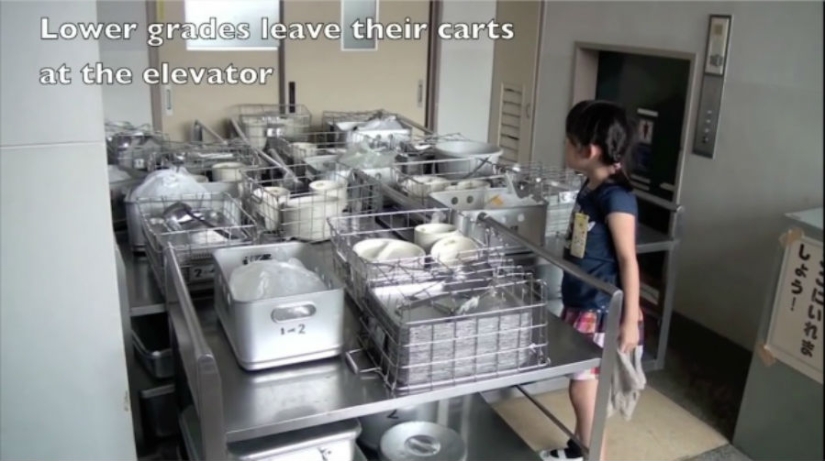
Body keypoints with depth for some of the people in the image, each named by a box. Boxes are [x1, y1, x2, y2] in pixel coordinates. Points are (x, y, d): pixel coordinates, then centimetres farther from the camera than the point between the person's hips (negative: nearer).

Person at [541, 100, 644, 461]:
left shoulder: (616, 198, -20)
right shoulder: (589, 187, 5)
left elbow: (628, 259, -20)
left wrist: (631, 319, -19)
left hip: (600, 311, -9)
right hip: (578, 304, 9)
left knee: (584, 388, 1)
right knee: (581, 384, 20)